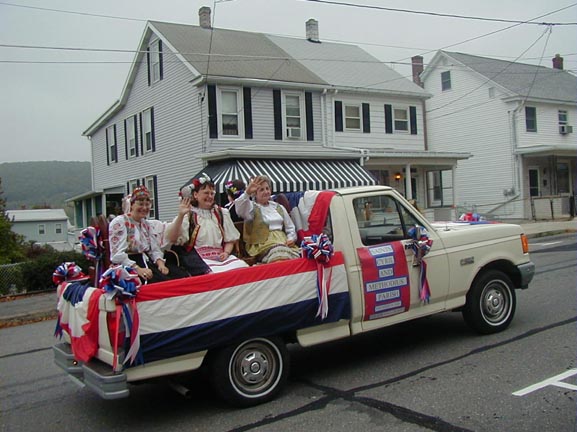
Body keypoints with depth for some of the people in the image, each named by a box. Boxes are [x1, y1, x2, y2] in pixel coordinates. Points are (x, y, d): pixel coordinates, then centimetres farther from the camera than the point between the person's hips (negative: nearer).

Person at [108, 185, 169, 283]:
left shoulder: (146, 224, 18)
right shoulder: (119, 223, -5)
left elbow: (154, 249, 13)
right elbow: (118, 254, -16)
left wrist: (160, 263, -9)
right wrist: (138, 269, -28)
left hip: (146, 262, 7)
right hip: (127, 266, -7)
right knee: (159, 282, -30)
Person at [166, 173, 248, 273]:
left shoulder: (221, 213, 17)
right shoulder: (189, 215, 3)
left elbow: (230, 239, 18)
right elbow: (172, 239, -9)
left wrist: (226, 253, -3)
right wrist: (180, 216, -20)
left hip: (220, 257, 4)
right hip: (199, 259, -4)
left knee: (242, 268, -23)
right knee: (213, 274, -34)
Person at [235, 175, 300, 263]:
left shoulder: (278, 207, 24)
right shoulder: (252, 207, 8)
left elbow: (290, 228, 26)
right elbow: (240, 210, -16)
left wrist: (291, 239, 4)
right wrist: (247, 192, -33)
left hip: (284, 241, 4)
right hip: (264, 244, -4)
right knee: (281, 258, -37)